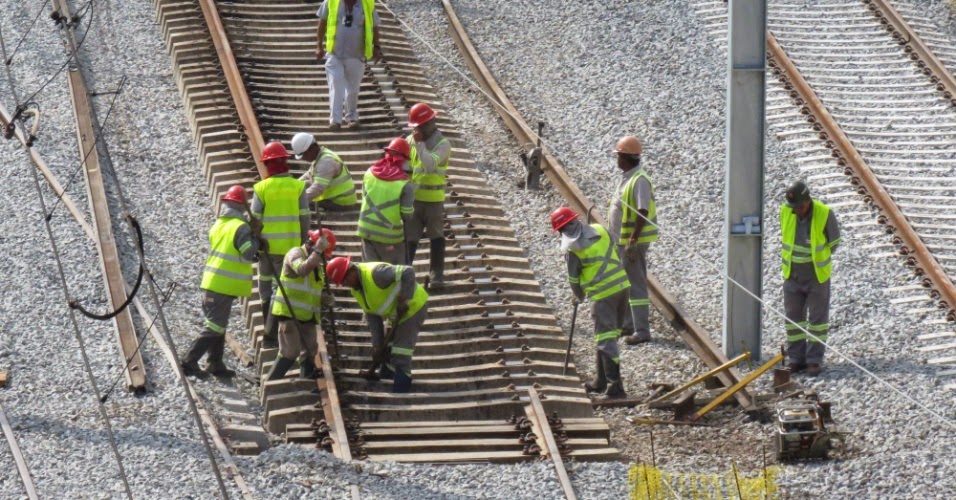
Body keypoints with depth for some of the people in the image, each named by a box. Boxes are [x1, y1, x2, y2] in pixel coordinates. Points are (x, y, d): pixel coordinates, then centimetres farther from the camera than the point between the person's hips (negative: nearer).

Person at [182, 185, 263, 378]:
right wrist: (255, 237, -5)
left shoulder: (218, 225, 11)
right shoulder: (240, 227, -14)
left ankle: (215, 364, 21)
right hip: (224, 286, -8)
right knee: (214, 327, -5)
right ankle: (190, 361, -10)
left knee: (217, 325, 17)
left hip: (211, 283, 8)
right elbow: (249, 253, -19)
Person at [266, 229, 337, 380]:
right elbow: (303, 269, -32)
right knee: (290, 352, -12)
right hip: (289, 312, -8)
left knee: (310, 351, 7)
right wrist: (317, 250, -29)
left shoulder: (317, 264, 17)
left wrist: (326, 299, 3)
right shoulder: (295, 253, -9)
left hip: (307, 316, 8)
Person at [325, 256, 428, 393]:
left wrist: (403, 300, -30)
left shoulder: (375, 273, -29)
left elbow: (408, 273, -34)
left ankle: (400, 391, -9)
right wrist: (378, 342, -2)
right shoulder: (356, 289, 1)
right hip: (397, 314, 9)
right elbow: (372, 316, 5)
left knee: (401, 352, -12)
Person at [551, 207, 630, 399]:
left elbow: (574, 279, 0)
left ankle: (615, 386, -9)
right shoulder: (599, 230, 5)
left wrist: (579, 296, 19)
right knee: (607, 335, 18)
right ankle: (601, 381, 28)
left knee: (606, 339, -4)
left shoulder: (572, 249, -11)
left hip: (603, 294, -7)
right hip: (622, 285, 7)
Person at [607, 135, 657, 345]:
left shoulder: (639, 180, -20)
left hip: (633, 243, -10)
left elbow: (642, 213, -24)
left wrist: (633, 241, -25)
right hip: (621, 241, 10)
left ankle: (642, 331, -4)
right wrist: (618, 238, 21)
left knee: (636, 285, -7)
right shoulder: (626, 178, 11)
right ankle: (628, 325, 27)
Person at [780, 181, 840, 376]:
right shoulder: (786, 211, -9)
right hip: (792, 274, 3)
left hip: (817, 275, -3)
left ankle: (815, 360, 8)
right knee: (793, 317, 6)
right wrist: (793, 260, 10)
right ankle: (796, 359, 13)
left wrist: (817, 261, 5)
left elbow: (834, 241, -3)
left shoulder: (824, 214, -19)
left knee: (818, 317, 2)